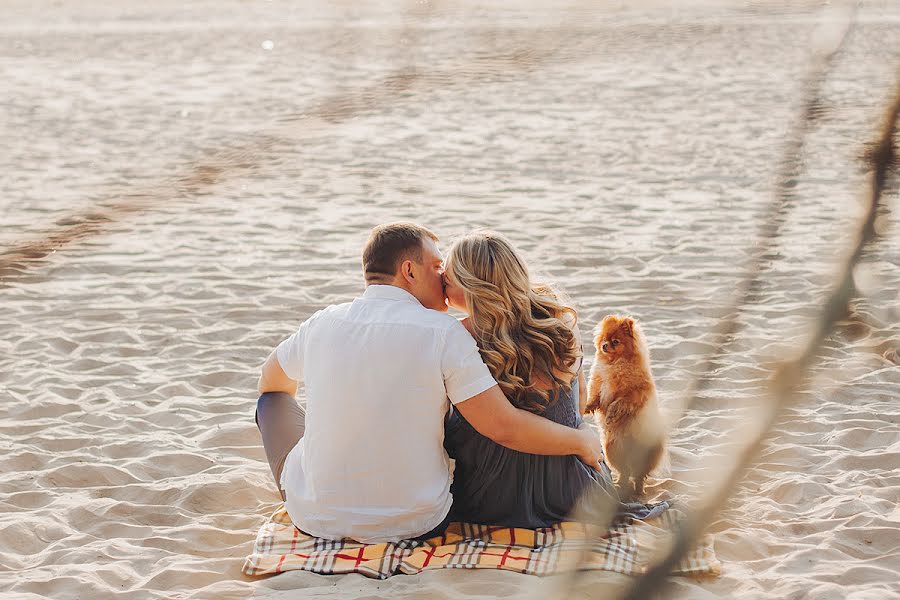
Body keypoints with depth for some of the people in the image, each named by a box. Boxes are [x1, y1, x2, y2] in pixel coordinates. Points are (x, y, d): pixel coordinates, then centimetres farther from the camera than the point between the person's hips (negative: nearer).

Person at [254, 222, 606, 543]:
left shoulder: (321, 323, -3)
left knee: (273, 398, 27)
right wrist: (581, 441, -1)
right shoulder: (444, 332, -15)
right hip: (415, 525, -1)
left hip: (316, 519, 2)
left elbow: (271, 381, 18)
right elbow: (504, 427, -17)